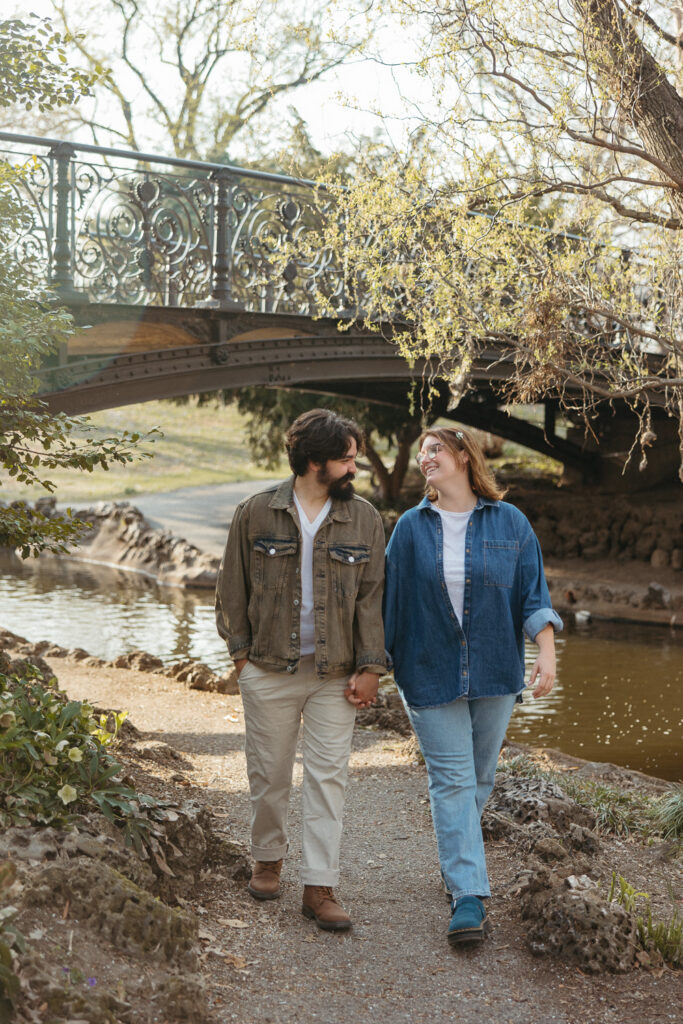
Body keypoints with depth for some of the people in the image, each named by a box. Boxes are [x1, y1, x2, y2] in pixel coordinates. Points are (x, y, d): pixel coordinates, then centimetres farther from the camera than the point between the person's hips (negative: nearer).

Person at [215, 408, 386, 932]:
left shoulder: (364, 519, 2)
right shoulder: (256, 513, -2)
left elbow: (372, 596, 3)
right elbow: (234, 586, 6)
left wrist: (370, 666, -2)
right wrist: (240, 649, 2)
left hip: (335, 673, 1)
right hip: (269, 670, 0)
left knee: (329, 777, -2)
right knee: (269, 773, 10)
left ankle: (320, 887, 3)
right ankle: (268, 859, 32)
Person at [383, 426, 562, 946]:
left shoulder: (509, 522, 2)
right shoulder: (411, 528, 2)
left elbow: (533, 594, 1)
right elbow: (391, 600, 6)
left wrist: (547, 650, -11)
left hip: (495, 671, 1)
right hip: (431, 674, -1)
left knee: (480, 776, 11)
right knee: (452, 779, -6)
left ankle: (458, 862, 34)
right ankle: (468, 895, -7)